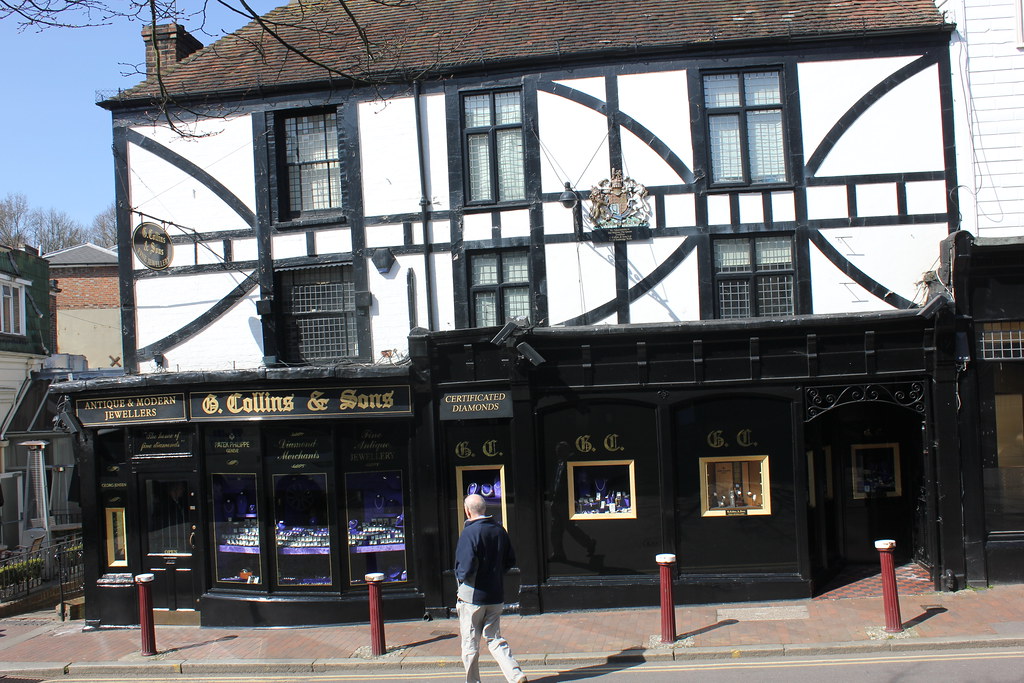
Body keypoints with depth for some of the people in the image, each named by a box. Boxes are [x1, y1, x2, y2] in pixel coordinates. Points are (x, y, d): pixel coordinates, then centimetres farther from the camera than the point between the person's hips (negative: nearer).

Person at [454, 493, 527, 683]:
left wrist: (460, 575, -3)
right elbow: (510, 561, 10)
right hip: (496, 596, 6)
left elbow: (466, 568, -23)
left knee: (470, 643, 8)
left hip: (473, 596, -6)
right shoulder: (499, 530, 4)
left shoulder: (469, 533, -18)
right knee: (495, 639, 14)